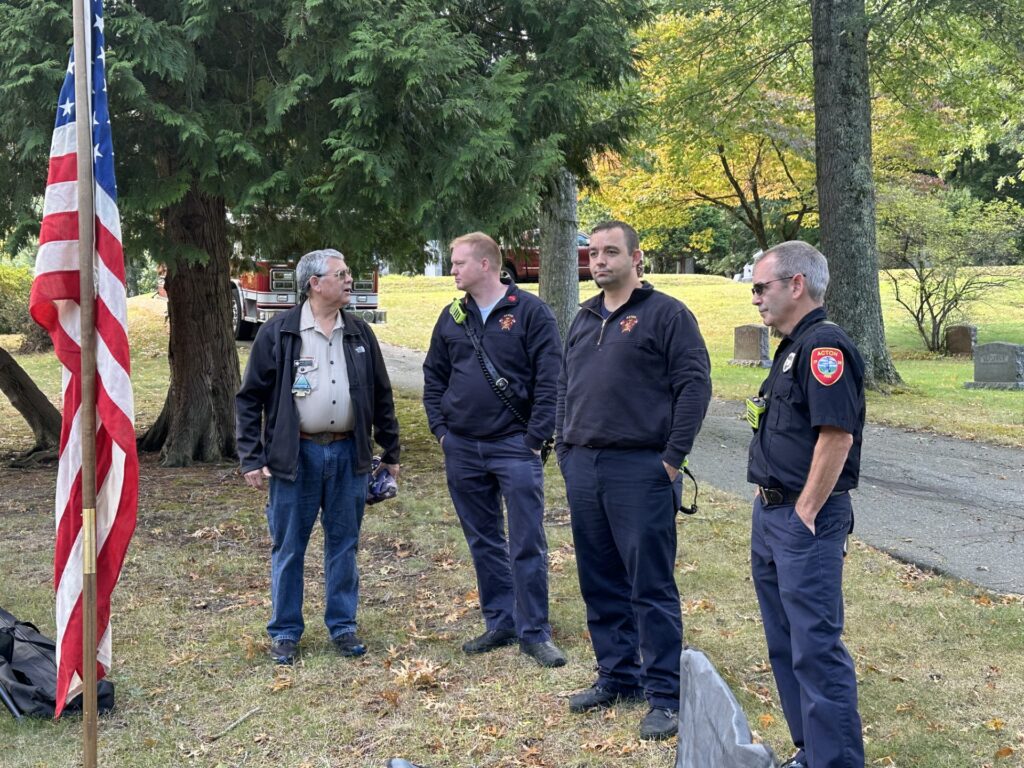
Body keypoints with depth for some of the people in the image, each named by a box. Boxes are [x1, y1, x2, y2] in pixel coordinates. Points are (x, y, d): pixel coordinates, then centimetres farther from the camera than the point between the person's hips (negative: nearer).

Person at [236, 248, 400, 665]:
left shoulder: (360, 334, 7)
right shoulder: (278, 333, -4)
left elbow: (381, 396, 14)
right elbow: (249, 398, -2)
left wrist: (390, 452, 13)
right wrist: (251, 459, -6)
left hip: (348, 453, 3)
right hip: (296, 455, -3)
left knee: (344, 544, 11)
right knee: (288, 547, 6)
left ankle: (343, 626, 24)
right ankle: (285, 632, 19)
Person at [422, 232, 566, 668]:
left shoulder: (530, 312, -6)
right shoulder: (453, 317, 10)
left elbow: (549, 379, -10)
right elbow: (433, 377, 17)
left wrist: (535, 437, -13)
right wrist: (440, 427, 6)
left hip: (514, 447, -5)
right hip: (462, 449, 5)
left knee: (527, 545, -2)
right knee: (483, 543, 12)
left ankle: (534, 633, 7)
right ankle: (499, 624, 24)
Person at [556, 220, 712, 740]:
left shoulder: (666, 314, -4)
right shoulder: (583, 320, 17)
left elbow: (695, 385, -10)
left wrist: (673, 457, -13)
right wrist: (564, 450, 14)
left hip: (640, 469, -7)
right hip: (582, 468, 7)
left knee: (651, 585, -2)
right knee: (600, 582, 13)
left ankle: (664, 696, 7)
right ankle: (617, 676, 27)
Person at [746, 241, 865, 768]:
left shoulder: (824, 346, -16)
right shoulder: (793, 348, 16)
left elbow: (837, 434, -24)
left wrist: (805, 515, -20)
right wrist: (768, 499, 16)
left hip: (805, 521, -11)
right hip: (771, 514, 11)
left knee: (816, 647, -6)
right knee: (785, 645, 16)